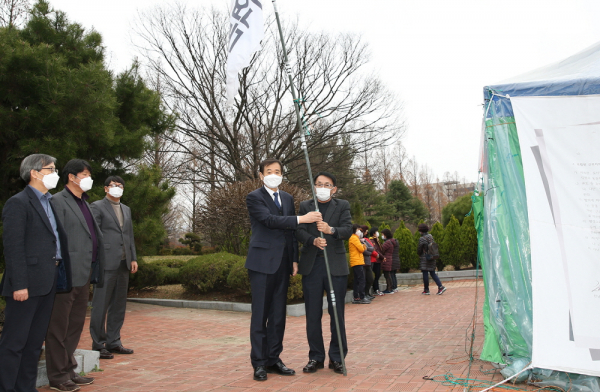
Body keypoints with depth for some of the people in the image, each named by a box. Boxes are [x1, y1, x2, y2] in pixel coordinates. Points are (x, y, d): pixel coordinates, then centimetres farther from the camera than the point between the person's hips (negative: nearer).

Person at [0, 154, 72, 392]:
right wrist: (19, 284, -18)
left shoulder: (49, 202, 17)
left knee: (35, 341, 14)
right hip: (28, 283, -8)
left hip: (48, 283, 8)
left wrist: (59, 275, 8)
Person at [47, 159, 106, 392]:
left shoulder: (84, 203, 17)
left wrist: (92, 271, 15)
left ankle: (68, 370, 28)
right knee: (59, 327, 3)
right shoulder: (58, 201, -8)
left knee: (76, 324, 16)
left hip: (83, 275, 9)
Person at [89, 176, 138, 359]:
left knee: (118, 305, 11)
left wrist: (133, 258, 12)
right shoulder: (97, 206, 0)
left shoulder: (126, 209, 20)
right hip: (106, 263, -7)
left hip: (123, 264, 7)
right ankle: (98, 345, 8)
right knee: (101, 305, -1)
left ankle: (113, 342, 20)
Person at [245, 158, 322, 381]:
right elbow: (270, 220, -18)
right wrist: (302, 219, -25)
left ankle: (273, 359, 19)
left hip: (282, 263, 6)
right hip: (262, 262, -6)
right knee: (260, 314, -1)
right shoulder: (254, 197, -3)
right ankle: (259, 363, 9)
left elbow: (291, 230, 16)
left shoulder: (287, 198, 16)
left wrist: (295, 259, 9)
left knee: (278, 314, 9)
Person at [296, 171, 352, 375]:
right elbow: (299, 231, -1)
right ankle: (316, 357, 19)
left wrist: (331, 230, -27)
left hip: (336, 265, -1)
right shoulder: (305, 206, 10)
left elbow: (347, 230, -7)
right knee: (313, 314, 7)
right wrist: (313, 240, -21)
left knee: (337, 313, 3)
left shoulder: (342, 206, 8)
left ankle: (337, 357, 17)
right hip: (311, 266, 1)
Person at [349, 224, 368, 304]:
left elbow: (364, 248, 20)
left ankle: (356, 298, 10)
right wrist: (362, 244, 5)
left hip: (355, 263, 10)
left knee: (357, 281, 9)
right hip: (357, 262, -10)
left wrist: (362, 243, 3)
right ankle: (362, 298, -10)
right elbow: (361, 249, -15)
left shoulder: (355, 238, 23)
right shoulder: (354, 238, -9)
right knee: (361, 280, -10)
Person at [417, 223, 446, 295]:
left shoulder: (422, 239, -15)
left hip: (424, 258, -7)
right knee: (433, 273, 12)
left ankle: (426, 290, 5)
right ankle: (441, 286, 2)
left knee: (425, 274, 0)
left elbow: (419, 249, -9)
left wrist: (419, 254, 11)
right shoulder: (431, 236, 7)